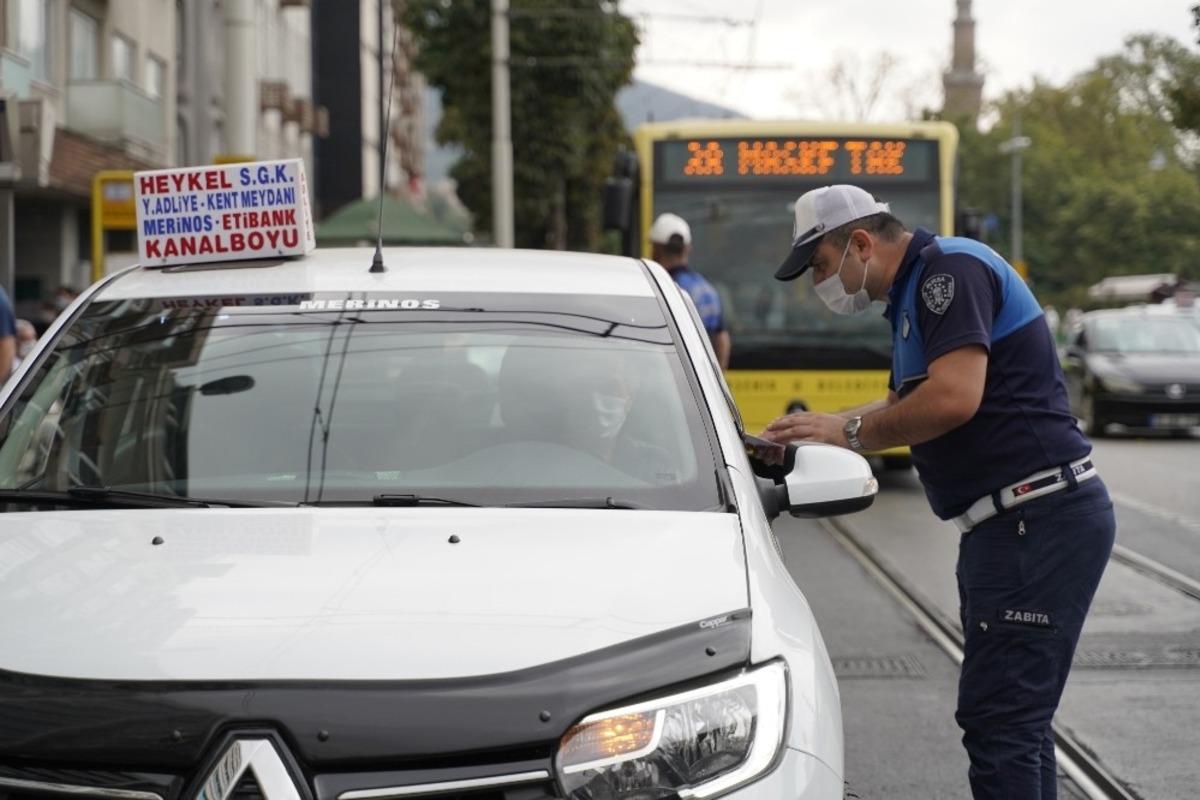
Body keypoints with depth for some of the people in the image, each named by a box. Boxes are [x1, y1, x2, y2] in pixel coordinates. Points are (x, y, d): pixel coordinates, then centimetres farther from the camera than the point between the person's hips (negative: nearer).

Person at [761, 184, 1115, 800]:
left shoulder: (951, 271, -13)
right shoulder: (915, 294, 19)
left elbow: (954, 398, -25)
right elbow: (905, 408, 27)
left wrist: (848, 430, -13)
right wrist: (819, 435, 13)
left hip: (1037, 521, -11)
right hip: (1011, 525, 11)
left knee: (998, 717, -12)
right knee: (1016, 716, 15)